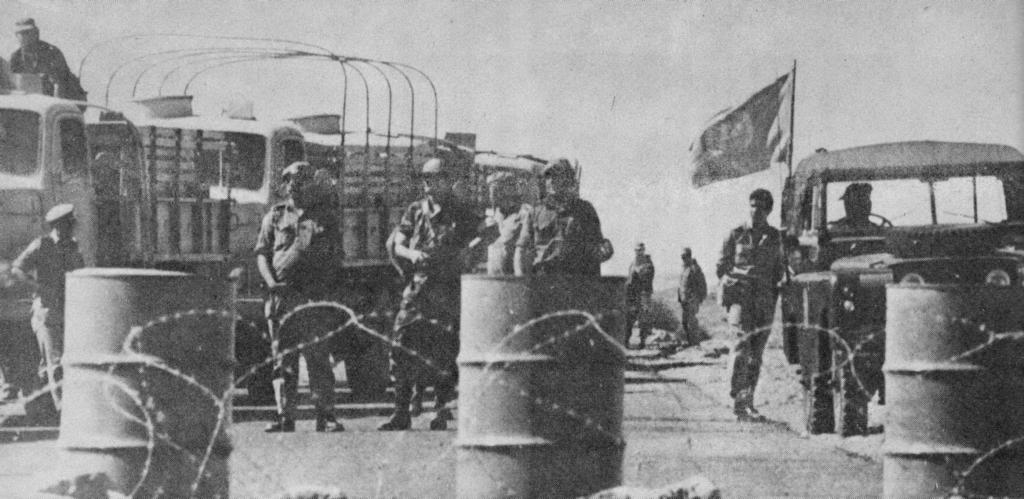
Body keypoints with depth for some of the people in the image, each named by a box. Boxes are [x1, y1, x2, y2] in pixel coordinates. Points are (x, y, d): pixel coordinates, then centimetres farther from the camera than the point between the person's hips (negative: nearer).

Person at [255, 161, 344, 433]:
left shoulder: (325, 216, 10)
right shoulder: (275, 216, 13)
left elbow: (336, 258, 8)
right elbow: (261, 253, 10)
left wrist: (323, 285, -6)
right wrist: (272, 282, -6)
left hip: (316, 296, -2)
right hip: (281, 296, 2)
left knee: (319, 357, -5)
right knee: (283, 358, 2)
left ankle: (326, 417, -3)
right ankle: (285, 417, 5)